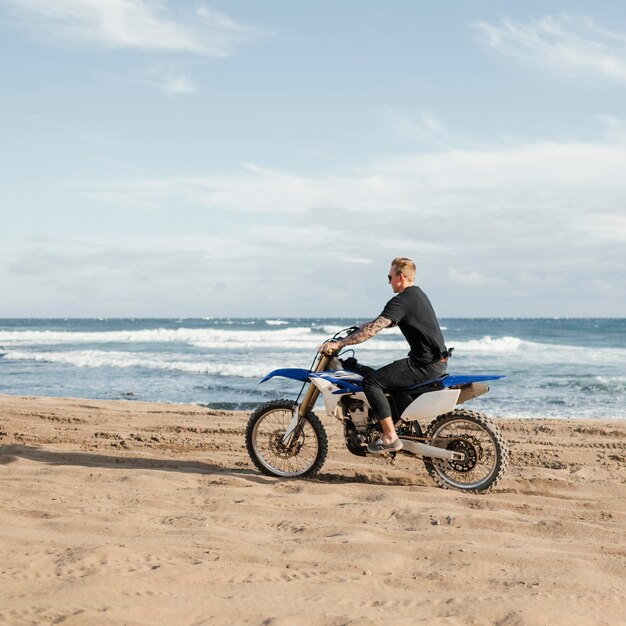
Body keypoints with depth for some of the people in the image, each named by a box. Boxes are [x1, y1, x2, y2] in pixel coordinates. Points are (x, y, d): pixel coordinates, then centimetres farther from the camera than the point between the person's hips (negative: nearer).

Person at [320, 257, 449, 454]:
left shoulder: (402, 301, -14)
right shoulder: (418, 294, 17)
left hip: (425, 364, -10)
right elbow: (388, 323, 30)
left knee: (371, 381, -13)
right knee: (387, 376, 28)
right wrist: (361, 327, 28)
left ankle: (391, 438, -15)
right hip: (438, 360, 10)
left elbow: (374, 329, -23)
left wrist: (339, 344, -21)